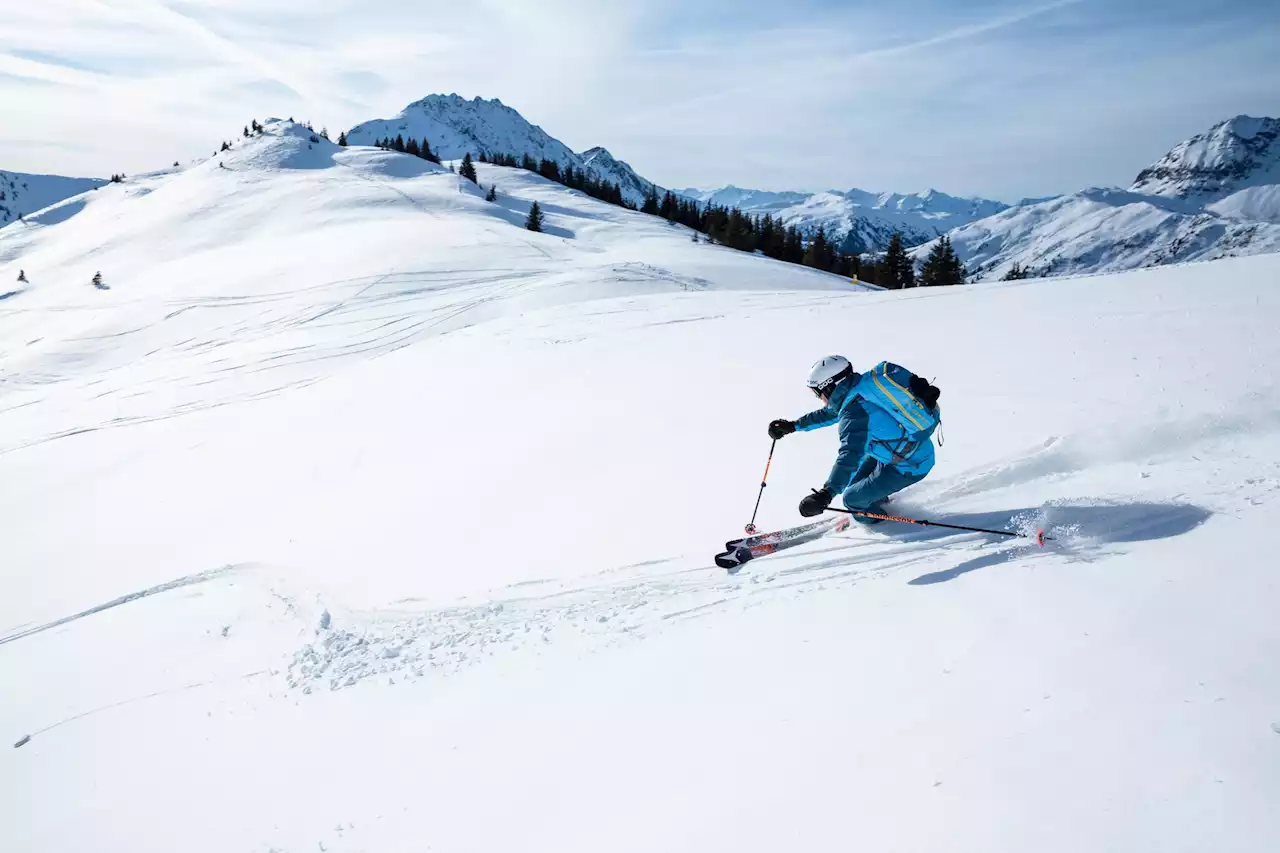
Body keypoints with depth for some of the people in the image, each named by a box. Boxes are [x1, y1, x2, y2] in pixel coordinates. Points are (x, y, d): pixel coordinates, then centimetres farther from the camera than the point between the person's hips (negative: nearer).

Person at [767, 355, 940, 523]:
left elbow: (851, 455, -43)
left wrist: (826, 494, -52)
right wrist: (793, 425, 21)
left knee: (852, 499, -1)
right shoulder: (860, 386, 0)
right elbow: (827, 414, 17)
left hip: (910, 466, -9)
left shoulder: (854, 413, -29)